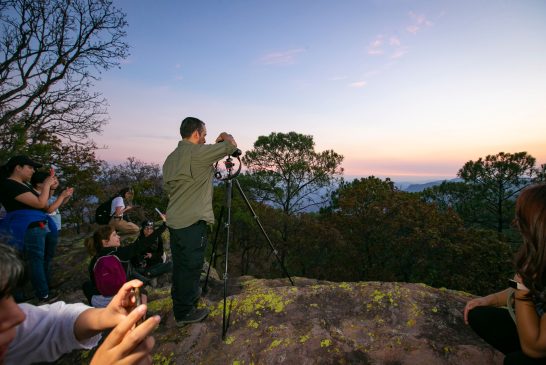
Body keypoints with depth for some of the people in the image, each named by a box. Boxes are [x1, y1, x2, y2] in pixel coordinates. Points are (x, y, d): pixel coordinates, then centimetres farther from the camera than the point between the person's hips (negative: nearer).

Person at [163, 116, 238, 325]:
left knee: (180, 265, 21)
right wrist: (225, 136, 10)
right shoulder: (198, 153, -14)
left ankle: (181, 301, 39)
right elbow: (231, 145, -10)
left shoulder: (170, 158, 12)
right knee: (191, 266, 4)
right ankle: (185, 312, 17)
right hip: (193, 222, -9)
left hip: (174, 220, 9)